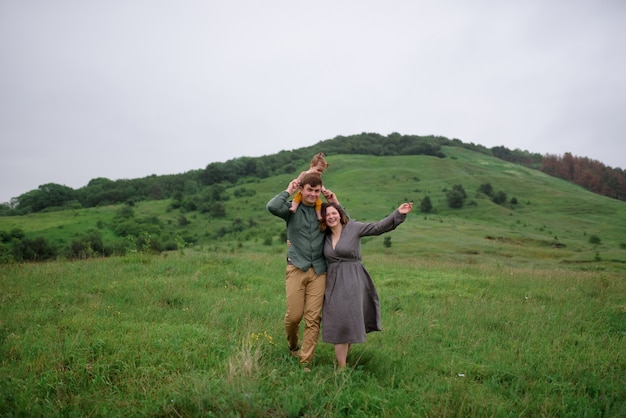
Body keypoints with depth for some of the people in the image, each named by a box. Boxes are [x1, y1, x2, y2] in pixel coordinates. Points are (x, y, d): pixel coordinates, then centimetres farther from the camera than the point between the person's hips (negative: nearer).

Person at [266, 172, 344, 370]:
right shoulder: (292, 208, 1)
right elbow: (272, 206, -19)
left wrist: (336, 204, 1)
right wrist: (288, 191, -7)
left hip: (319, 270, 2)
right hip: (296, 268, -2)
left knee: (313, 317, -1)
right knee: (294, 314, 0)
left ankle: (305, 361, 9)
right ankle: (293, 345, 32)